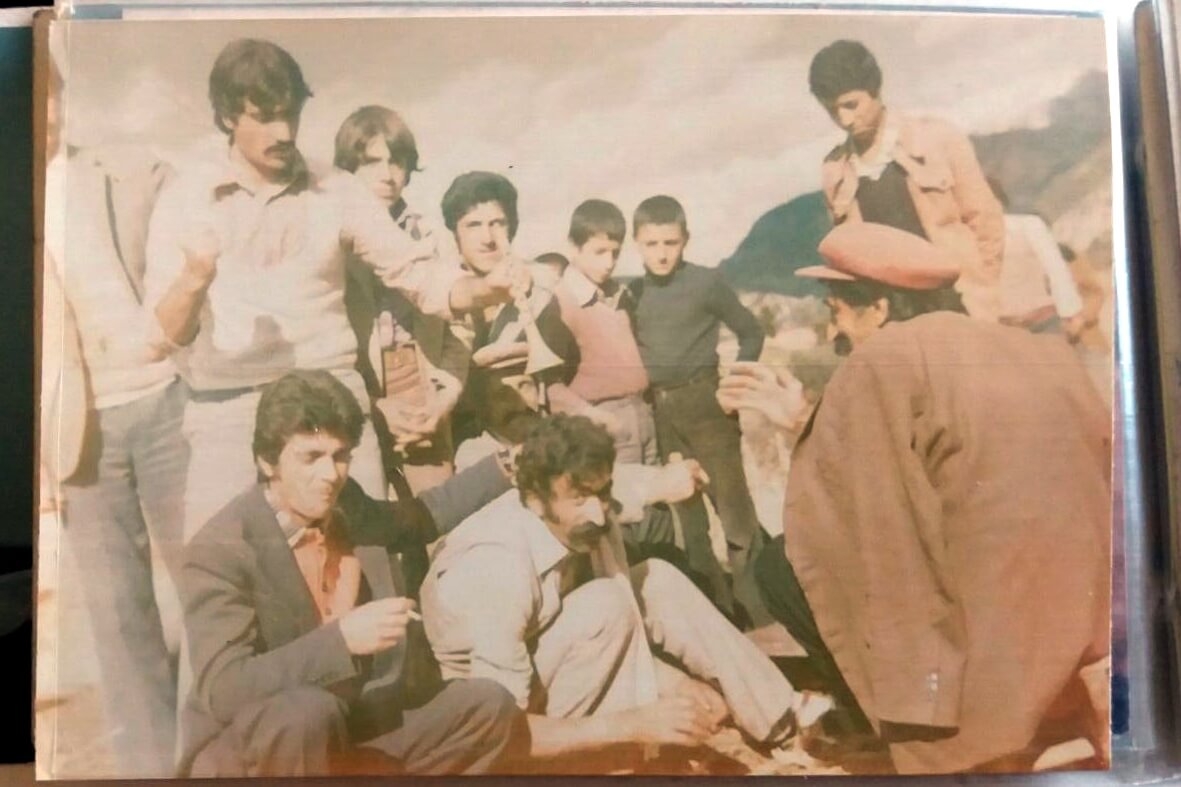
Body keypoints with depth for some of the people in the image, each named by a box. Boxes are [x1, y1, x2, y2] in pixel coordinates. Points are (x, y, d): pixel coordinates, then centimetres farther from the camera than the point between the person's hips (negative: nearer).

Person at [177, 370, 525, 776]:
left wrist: (504, 468, 17)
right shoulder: (220, 550, -21)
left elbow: (423, 516, 20)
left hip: (350, 725, 7)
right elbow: (222, 690, -29)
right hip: (239, 747, -6)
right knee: (307, 712, -38)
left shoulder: (349, 507, -2)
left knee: (488, 707, -3)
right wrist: (341, 637, -36)